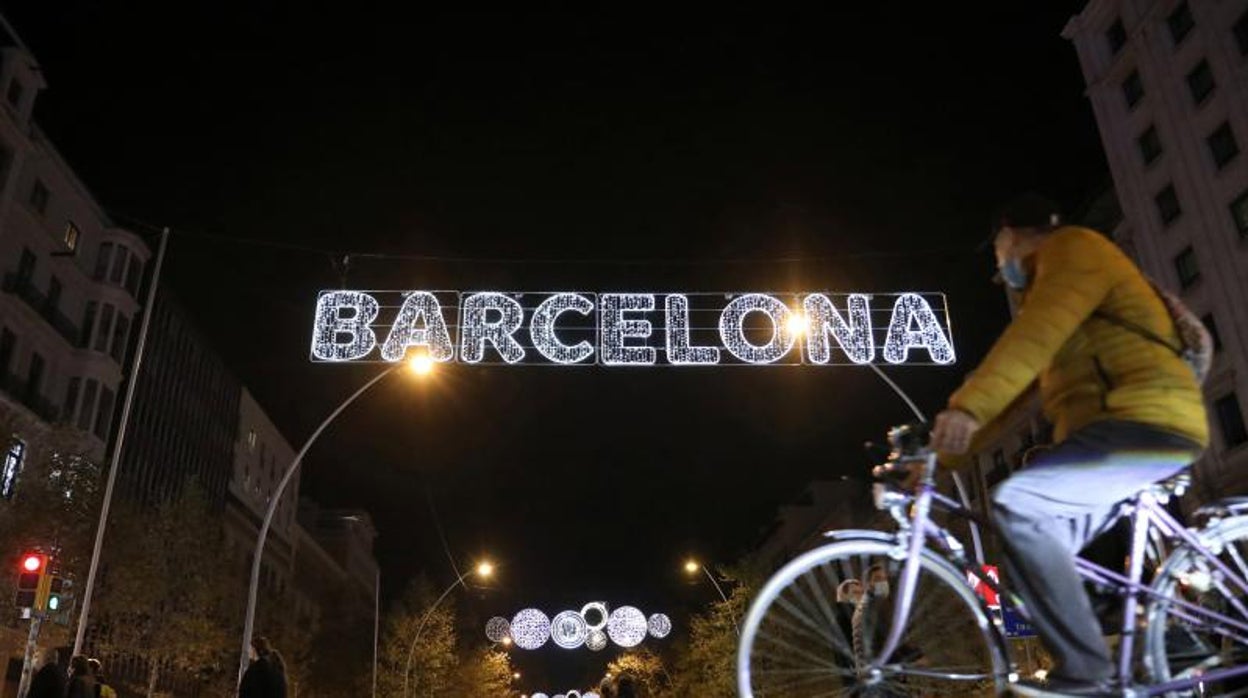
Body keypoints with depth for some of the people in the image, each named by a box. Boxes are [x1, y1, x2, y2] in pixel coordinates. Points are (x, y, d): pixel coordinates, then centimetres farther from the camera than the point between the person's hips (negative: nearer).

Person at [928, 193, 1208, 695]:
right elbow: (1023, 391, 26)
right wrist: (942, 453, 19)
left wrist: (967, 406, -34)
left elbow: (1035, 334, -22)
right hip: (1124, 427, 10)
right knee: (1041, 553, 7)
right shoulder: (1047, 290, 29)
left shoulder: (1074, 247, -1)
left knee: (1016, 503, -25)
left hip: (1148, 421, -10)